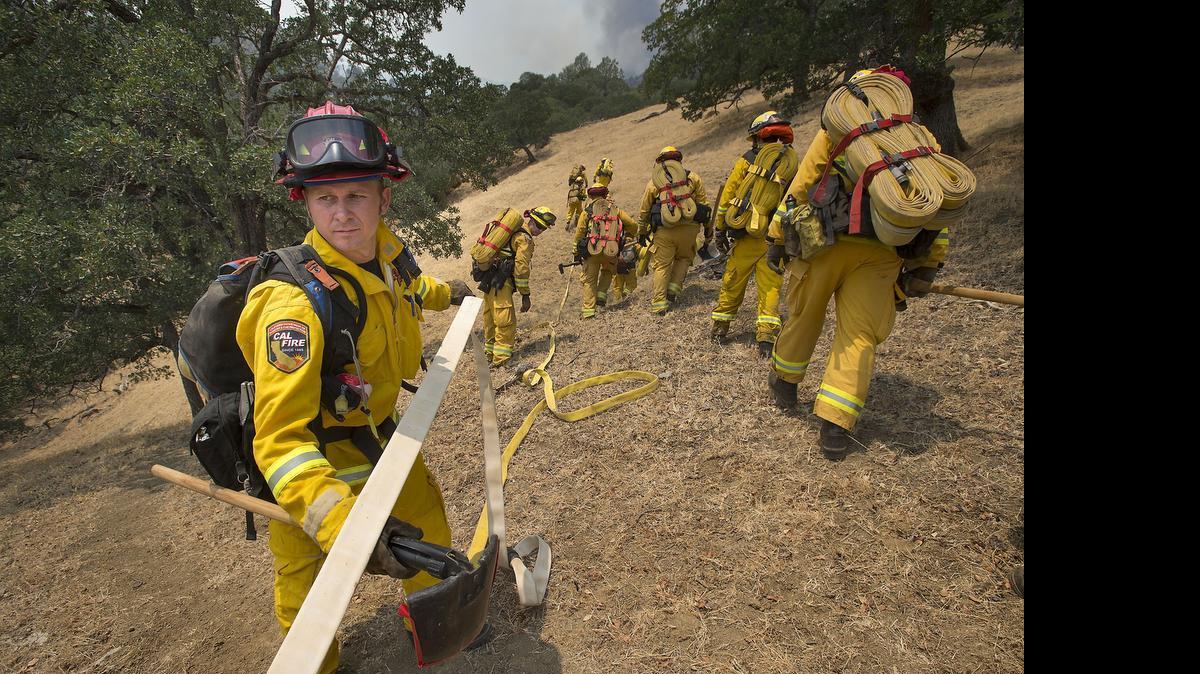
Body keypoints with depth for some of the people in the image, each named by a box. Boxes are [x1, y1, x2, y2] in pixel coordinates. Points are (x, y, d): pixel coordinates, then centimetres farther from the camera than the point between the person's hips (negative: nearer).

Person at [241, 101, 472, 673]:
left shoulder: (386, 248, -14)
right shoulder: (295, 302, -36)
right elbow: (280, 438, -38)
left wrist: (443, 293, 30)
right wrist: (343, 524, -49)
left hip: (376, 429, 7)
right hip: (310, 455, -6)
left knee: (428, 526, 21)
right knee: (305, 586, 9)